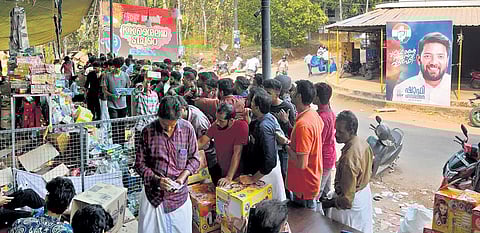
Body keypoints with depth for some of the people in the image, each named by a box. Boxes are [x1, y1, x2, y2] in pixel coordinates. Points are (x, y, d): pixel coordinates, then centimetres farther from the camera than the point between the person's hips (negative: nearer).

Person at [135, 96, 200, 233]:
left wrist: (183, 176, -13)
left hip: (179, 195, 1)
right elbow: (140, 164, -2)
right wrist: (157, 179, -16)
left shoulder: (187, 129, -7)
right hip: (153, 194, -1)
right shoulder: (148, 132, -10)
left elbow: (194, 159, 3)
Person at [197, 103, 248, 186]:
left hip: (236, 175, -5)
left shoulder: (241, 126, -26)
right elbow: (202, 142, -3)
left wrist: (229, 178, -34)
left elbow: (237, 154, -30)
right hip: (220, 169, 5)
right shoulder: (215, 125, -9)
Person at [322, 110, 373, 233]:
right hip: (365, 192, 8)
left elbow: (347, 198, -33)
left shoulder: (348, 158, -37)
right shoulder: (363, 143, -9)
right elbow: (368, 171, 9)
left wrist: (329, 203, -19)